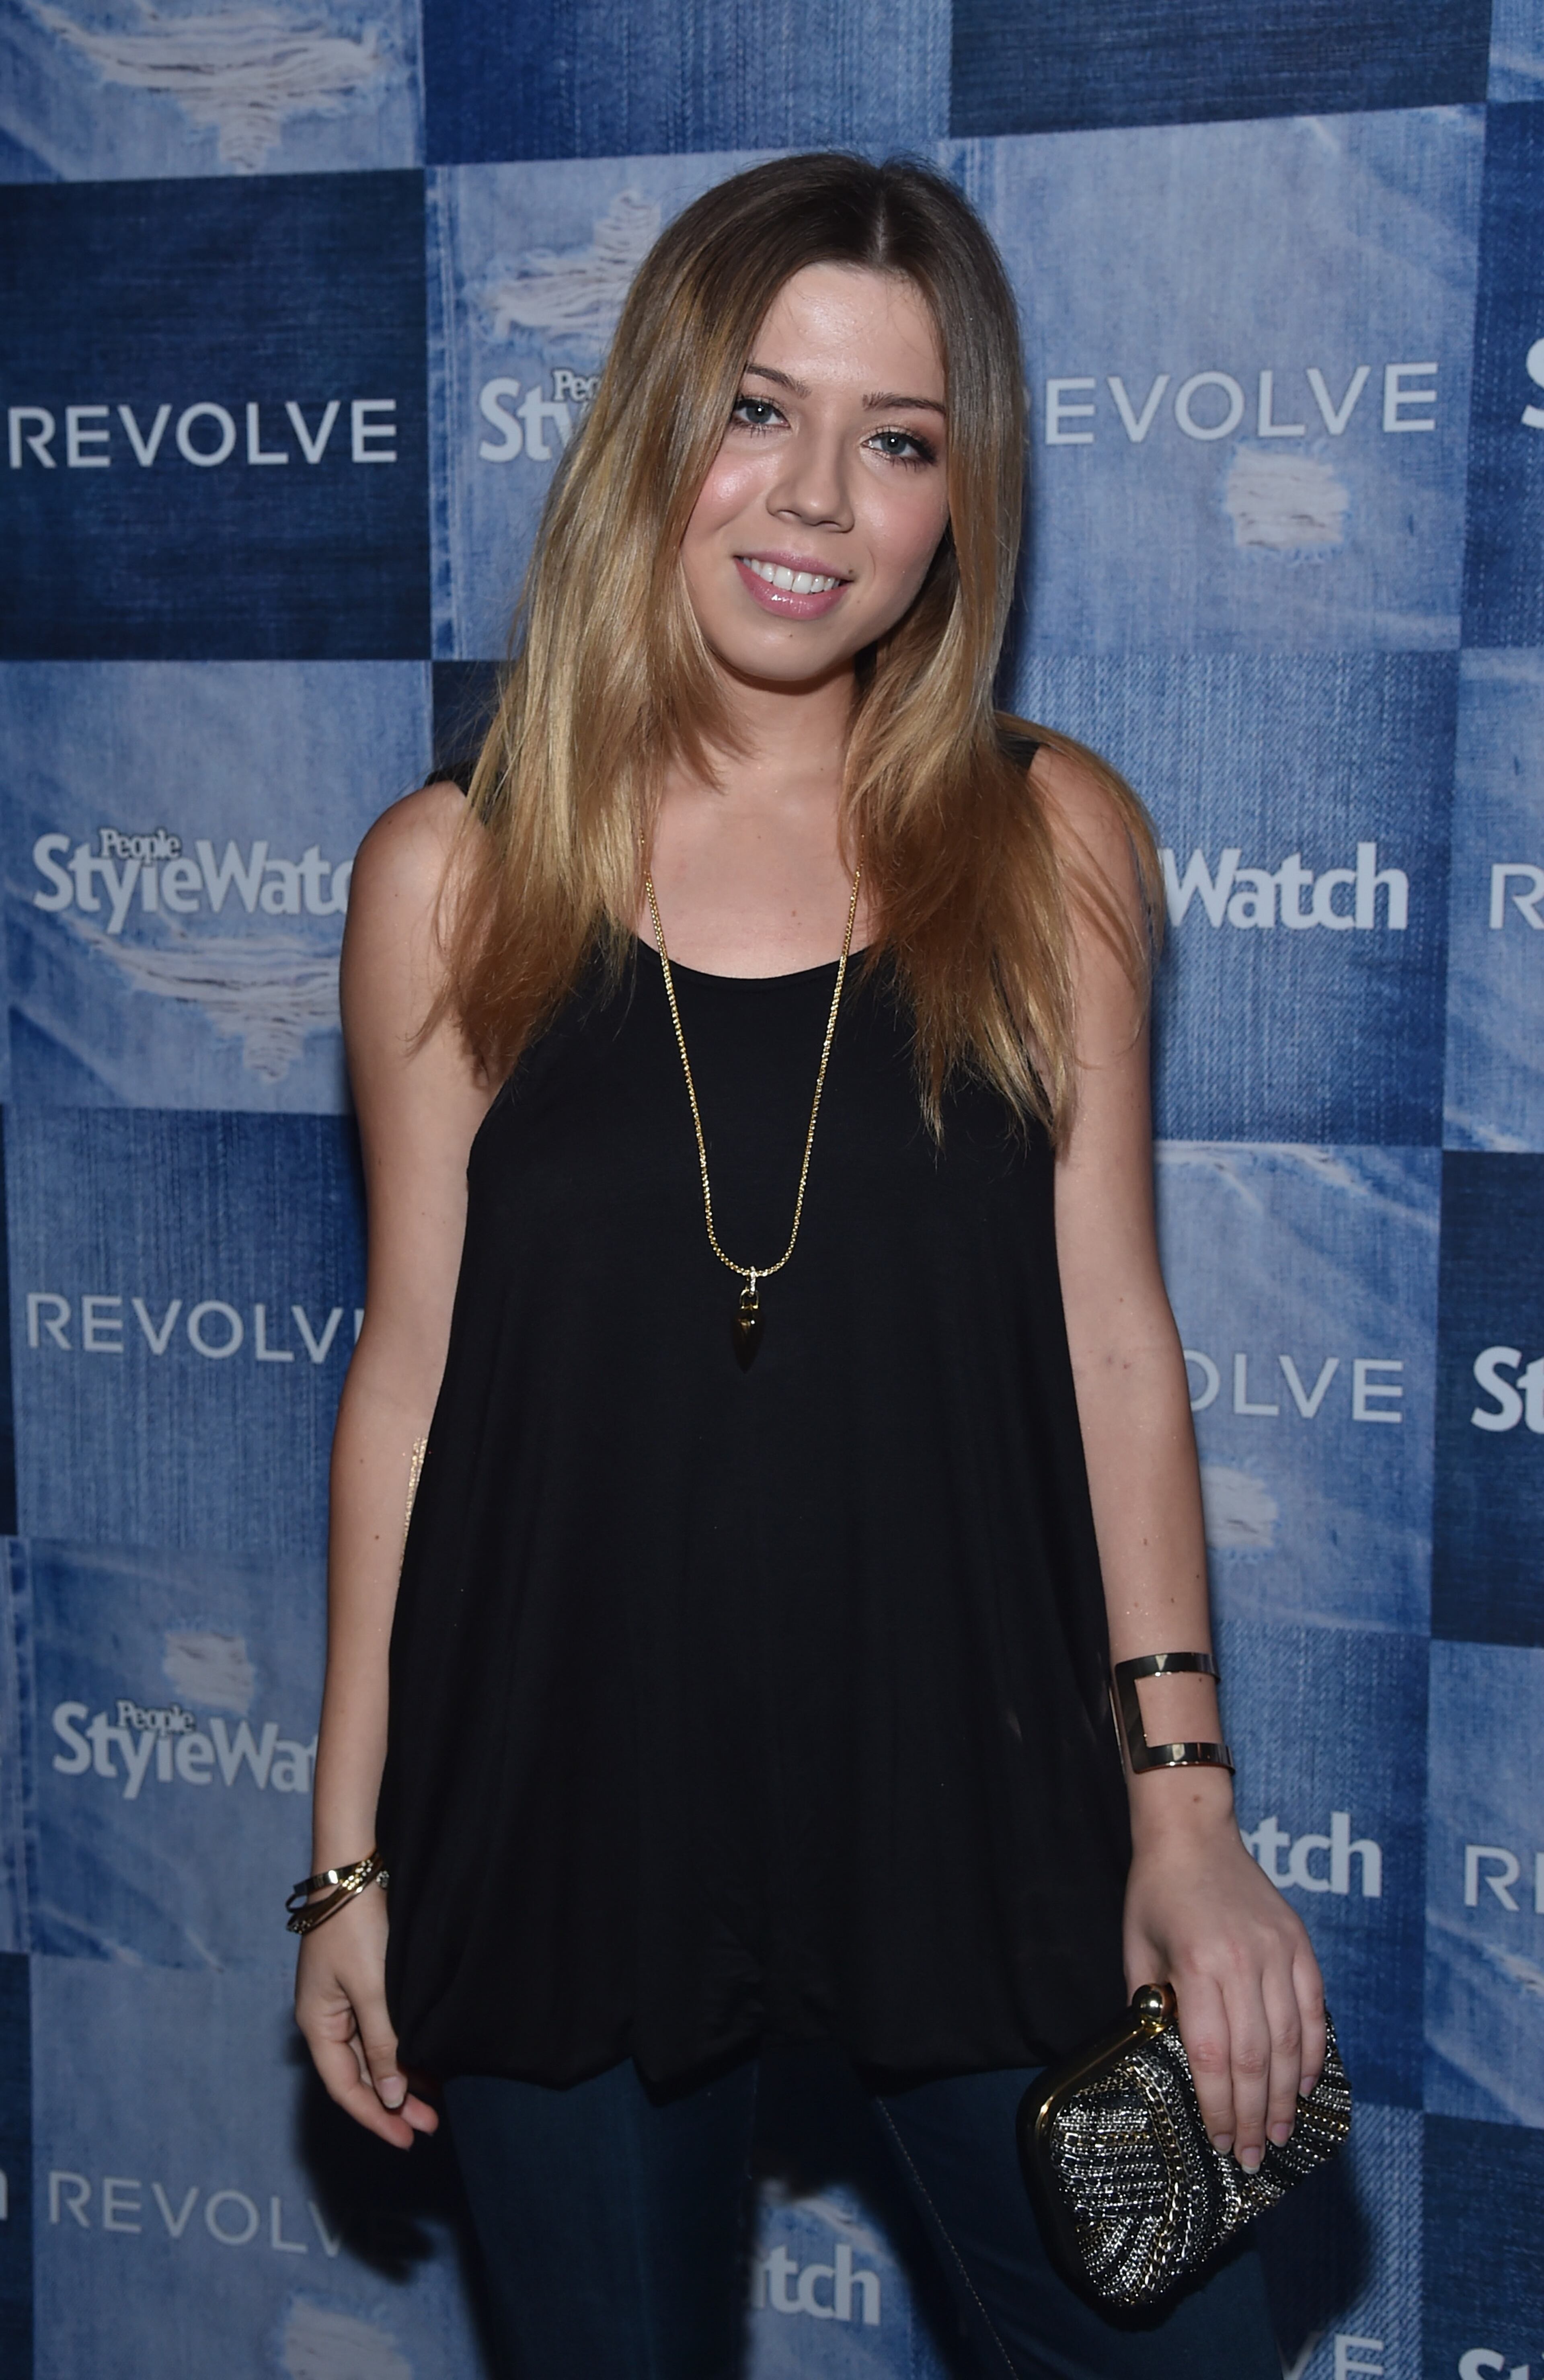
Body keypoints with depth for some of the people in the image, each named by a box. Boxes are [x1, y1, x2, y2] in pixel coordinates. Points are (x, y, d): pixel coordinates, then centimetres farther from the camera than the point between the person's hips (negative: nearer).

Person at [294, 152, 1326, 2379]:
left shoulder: (1051, 836, -1)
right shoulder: (453, 873, -3)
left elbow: (1111, 1328, 0)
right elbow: (410, 1364, 1)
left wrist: (1186, 1809, -4)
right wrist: (351, 1857, 3)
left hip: (981, 1803, 1)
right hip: (565, 1815, 0)